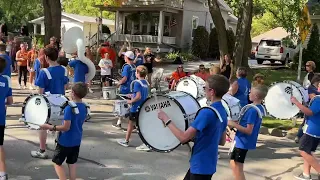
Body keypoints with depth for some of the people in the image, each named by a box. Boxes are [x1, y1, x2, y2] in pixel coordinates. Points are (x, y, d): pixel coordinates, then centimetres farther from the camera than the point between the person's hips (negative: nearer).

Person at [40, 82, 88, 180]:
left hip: (65, 141, -7)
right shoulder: (84, 107, 0)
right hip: (77, 141, 7)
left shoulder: (69, 108, -23)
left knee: (57, 163, 10)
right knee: (72, 163, 17)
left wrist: (50, 127, -16)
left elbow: (66, 127, -24)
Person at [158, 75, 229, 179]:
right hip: (208, 164, 9)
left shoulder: (206, 112, -26)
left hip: (201, 166, -9)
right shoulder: (223, 112, 3)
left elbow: (183, 138, -26)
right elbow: (222, 141, 14)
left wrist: (166, 119, -16)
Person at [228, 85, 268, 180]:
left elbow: (248, 130, -25)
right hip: (244, 142, 9)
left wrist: (234, 124, -19)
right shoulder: (261, 108, 6)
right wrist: (237, 123, 10)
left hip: (242, 142, -9)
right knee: (234, 163, 21)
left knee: (237, 168, 1)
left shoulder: (252, 110, -23)